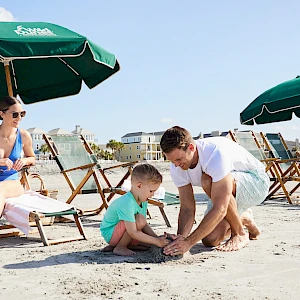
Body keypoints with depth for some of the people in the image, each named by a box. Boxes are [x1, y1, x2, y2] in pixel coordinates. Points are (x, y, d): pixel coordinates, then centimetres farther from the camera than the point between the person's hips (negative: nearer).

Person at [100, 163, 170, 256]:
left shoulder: (143, 201, -1)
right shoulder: (126, 203, -32)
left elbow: (144, 225, 5)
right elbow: (133, 232, -33)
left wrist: (157, 238, -10)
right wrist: (156, 241, -30)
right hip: (110, 233, -10)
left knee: (149, 242, -2)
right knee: (139, 219, -29)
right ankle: (119, 248, -12)